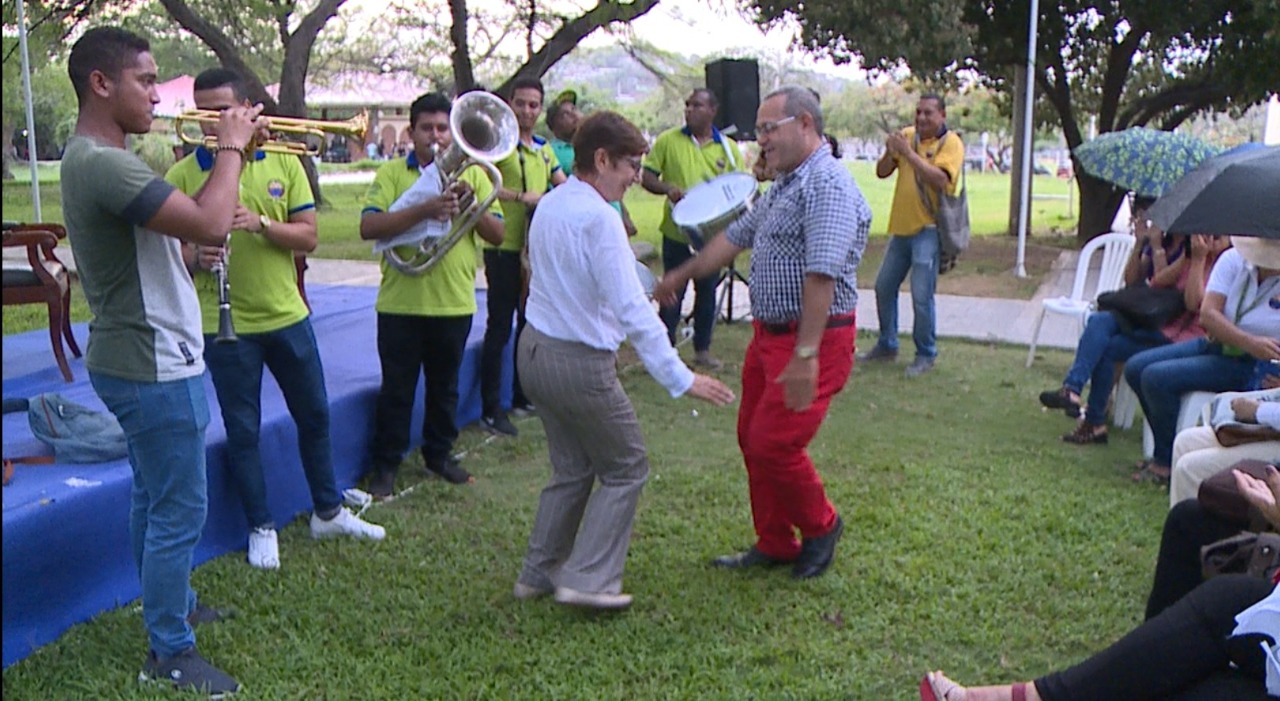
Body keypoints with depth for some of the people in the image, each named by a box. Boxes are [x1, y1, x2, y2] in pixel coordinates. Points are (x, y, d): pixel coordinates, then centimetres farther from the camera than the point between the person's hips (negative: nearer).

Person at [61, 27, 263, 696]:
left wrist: (231, 154, 4)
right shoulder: (103, 164, -24)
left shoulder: (100, 159, 11)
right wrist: (230, 147, -18)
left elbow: (189, 220, 13)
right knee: (179, 512, -1)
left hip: (145, 359, 11)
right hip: (153, 368, -11)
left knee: (154, 496, 23)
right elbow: (210, 225, -31)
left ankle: (167, 604, 41)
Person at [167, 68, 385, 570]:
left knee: (314, 415, 14)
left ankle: (329, 512, 32)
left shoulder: (283, 162, 1)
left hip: (287, 316, 3)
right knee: (242, 430, 6)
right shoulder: (181, 175, -4)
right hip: (223, 324, -2)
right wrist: (195, 257, -24)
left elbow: (308, 237, -3)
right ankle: (261, 529, 22)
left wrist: (260, 223, -20)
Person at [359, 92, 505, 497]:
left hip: (454, 303, 2)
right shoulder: (392, 173, 0)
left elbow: (497, 235, 1)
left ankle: (439, 454, 31)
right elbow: (368, 227, -15)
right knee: (397, 387, 5)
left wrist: (473, 204, -17)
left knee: (445, 385, 15)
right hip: (400, 302, -2)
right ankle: (385, 463, 17)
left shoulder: (472, 174, 7)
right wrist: (423, 210, -25)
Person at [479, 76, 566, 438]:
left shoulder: (544, 148, 14)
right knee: (500, 327, -5)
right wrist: (521, 197, -29)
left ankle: (522, 396, 28)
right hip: (505, 248, -7)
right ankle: (491, 409, 0)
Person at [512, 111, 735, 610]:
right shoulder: (599, 218, -20)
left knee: (571, 470, 21)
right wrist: (681, 379, -23)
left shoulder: (550, 204, 7)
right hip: (580, 364, -9)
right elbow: (632, 310, -24)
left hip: (535, 350, 9)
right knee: (625, 468, 8)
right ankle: (587, 579, 6)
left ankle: (539, 572, 27)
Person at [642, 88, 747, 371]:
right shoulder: (668, 140, -1)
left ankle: (703, 349, 25)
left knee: (707, 293, 12)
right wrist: (667, 188, -21)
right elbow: (647, 177, 0)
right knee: (672, 294, 4)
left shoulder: (727, 147, 3)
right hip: (677, 233, -2)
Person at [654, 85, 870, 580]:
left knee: (774, 444, -9)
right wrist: (681, 276, 31)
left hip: (814, 340, -10)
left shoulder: (829, 186, -18)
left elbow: (821, 275, -27)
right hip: (769, 334, 10)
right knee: (752, 439, 14)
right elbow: (736, 237, 26)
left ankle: (820, 528, 18)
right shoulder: (782, 187, 16)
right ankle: (774, 543, 29)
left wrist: (805, 354, -32)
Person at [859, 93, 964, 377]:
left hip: (928, 229, -7)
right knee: (884, 287, 15)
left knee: (922, 296, -8)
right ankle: (887, 345, 30)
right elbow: (881, 172, 6)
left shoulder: (951, 143, -8)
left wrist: (908, 153, -24)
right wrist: (890, 152, -13)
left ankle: (926, 355, 8)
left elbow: (940, 180, -24)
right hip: (902, 226, 7)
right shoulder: (906, 135, 7)